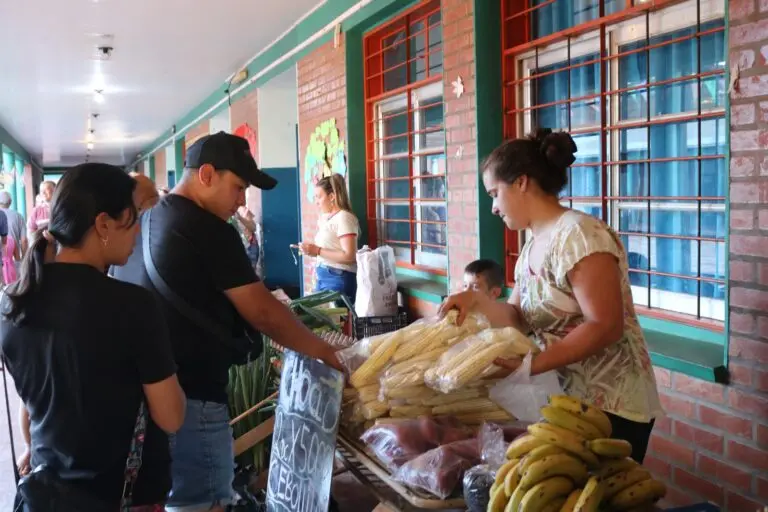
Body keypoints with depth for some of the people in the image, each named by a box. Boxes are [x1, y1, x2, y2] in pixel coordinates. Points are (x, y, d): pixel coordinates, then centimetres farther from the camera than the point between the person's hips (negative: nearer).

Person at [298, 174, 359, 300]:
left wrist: (317, 251, -18)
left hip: (339, 279, -8)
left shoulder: (344, 217, -12)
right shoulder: (325, 218, 13)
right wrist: (312, 250, 2)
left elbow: (349, 256, -20)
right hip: (322, 278, 8)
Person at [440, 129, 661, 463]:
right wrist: (477, 301, -9)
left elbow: (605, 327, -25)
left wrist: (531, 364, -28)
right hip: (568, 399, 8)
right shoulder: (532, 244, 8)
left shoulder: (579, 235, -20)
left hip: (611, 408, -8)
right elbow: (522, 319, 8)